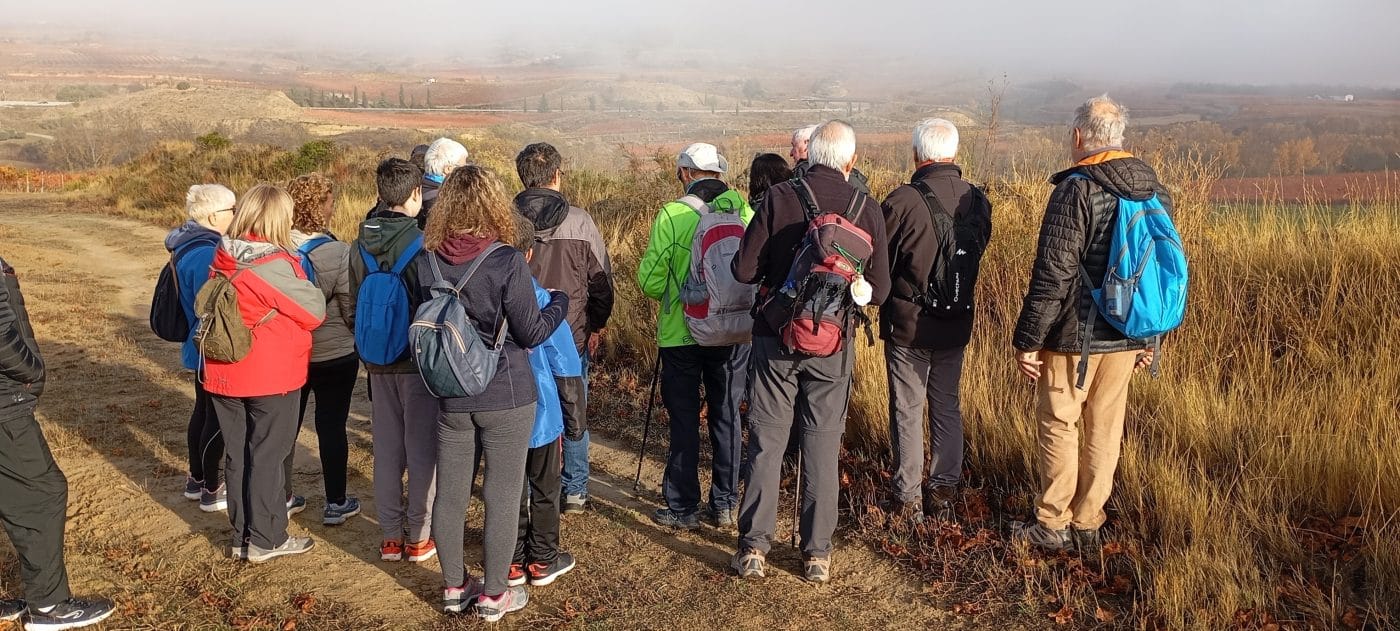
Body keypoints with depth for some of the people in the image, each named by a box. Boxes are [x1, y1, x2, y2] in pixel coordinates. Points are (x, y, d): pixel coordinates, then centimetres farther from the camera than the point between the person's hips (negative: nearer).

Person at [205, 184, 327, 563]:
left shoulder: (223, 261, 1)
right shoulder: (274, 265, -20)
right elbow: (314, 311, -11)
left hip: (225, 374, 6)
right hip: (271, 377, -6)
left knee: (237, 455, 14)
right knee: (268, 456, 5)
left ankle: (242, 536, 25)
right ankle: (265, 541, 13)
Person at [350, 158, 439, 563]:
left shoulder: (360, 245, 1)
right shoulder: (421, 244, -17)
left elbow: (354, 304, 9)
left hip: (378, 361, 6)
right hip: (419, 359, -5)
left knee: (386, 449, 13)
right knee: (422, 449, 5)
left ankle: (391, 537, 21)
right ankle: (419, 537, 12)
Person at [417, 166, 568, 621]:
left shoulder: (427, 262, -5)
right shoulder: (507, 262, -18)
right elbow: (531, 333, -12)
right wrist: (560, 302, 6)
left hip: (451, 398, 4)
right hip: (506, 398, -4)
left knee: (450, 493, 14)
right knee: (502, 495, 8)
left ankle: (454, 587, 28)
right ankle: (493, 595, 18)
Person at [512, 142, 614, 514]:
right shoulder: (579, 222, -11)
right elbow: (602, 278, -4)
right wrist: (597, 325, 10)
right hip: (572, 336, 0)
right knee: (575, 416, 14)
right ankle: (575, 491, 22)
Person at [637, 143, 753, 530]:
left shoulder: (671, 215, -11)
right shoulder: (744, 211, -2)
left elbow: (649, 280, -8)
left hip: (682, 335, -3)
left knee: (684, 421, 7)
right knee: (727, 417, 13)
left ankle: (683, 509, 15)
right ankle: (725, 505, 22)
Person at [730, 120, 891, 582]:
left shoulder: (779, 198, -9)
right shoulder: (868, 211, -4)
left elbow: (744, 270, -9)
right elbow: (878, 291, 0)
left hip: (776, 338, -1)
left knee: (766, 441, 8)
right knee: (822, 446, 10)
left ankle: (753, 547, 13)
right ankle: (817, 553, 16)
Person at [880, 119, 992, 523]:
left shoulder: (901, 201, -19)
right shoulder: (977, 200, -3)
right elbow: (978, 251, 10)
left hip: (907, 324, -4)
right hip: (957, 324, 4)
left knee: (907, 410, 7)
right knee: (947, 407, 16)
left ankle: (908, 498, 14)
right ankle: (943, 493, 23)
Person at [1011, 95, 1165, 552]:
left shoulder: (1076, 191, -17)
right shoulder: (1156, 192, 6)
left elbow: (1052, 276, -19)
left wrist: (1026, 340, -13)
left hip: (1074, 336, -6)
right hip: (1127, 338, 7)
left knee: (1059, 425, 6)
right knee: (1105, 429, 13)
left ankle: (1053, 525, 15)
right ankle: (1088, 525, 23)